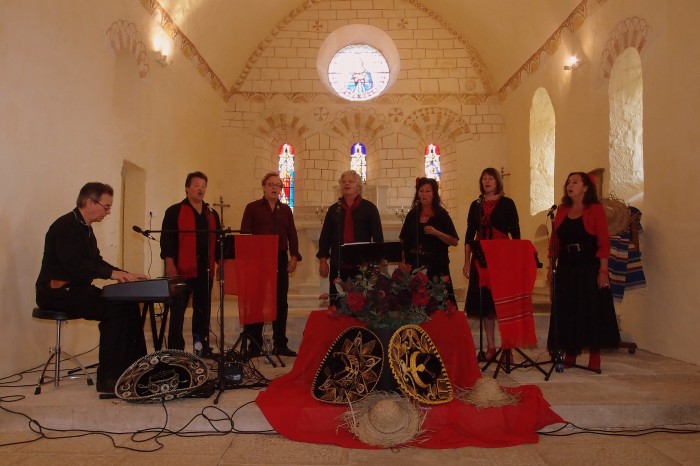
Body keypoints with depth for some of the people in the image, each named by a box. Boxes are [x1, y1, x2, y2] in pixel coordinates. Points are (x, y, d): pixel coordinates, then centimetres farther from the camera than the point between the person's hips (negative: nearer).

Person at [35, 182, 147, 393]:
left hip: (76, 289, 9)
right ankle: (108, 378, -19)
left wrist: (124, 274, 2)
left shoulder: (85, 228, 15)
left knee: (129, 305, -5)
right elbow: (73, 264, -28)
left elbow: (96, 261, 15)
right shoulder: (65, 226, -16)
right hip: (57, 292, -9)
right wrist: (111, 273, -32)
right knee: (114, 310, -25)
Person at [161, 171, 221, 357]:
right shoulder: (174, 211, 0)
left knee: (203, 311, 10)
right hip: (182, 270, -5)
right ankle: (175, 350, 4)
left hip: (205, 270, 5)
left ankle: (202, 348, 18)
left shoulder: (212, 214, 17)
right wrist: (169, 264, -15)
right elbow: (166, 239, -6)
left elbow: (217, 241, 18)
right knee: (177, 312, -1)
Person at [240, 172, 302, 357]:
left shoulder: (285, 210, 14)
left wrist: (294, 256, 1)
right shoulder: (252, 208, 2)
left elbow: (292, 235, 11)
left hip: (280, 261, 4)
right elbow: (244, 235, -2)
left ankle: (280, 344, 14)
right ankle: (254, 345, 8)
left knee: (281, 302, 6)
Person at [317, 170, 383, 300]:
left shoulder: (369, 208, 5)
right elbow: (325, 236, 11)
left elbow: (378, 236, 3)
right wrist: (323, 260, 3)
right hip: (338, 265, 2)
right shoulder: (334, 209, 12)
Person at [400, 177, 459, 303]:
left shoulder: (441, 214, 1)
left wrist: (436, 232, -17)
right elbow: (403, 242, 14)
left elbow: (454, 241, -4)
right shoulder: (412, 215, 10)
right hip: (415, 266, 3)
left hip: (436, 266, -3)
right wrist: (403, 263, 4)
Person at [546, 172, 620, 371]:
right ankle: (570, 354, 18)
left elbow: (603, 242, -9)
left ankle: (594, 358, 10)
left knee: (592, 310, 0)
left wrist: (603, 270, -15)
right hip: (566, 268, 4)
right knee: (567, 311, 7)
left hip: (589, 268, -4)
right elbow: (554, 241, 10)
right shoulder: (562, 210, 10)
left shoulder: (596, 209, -3)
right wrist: (552, 266, 5)